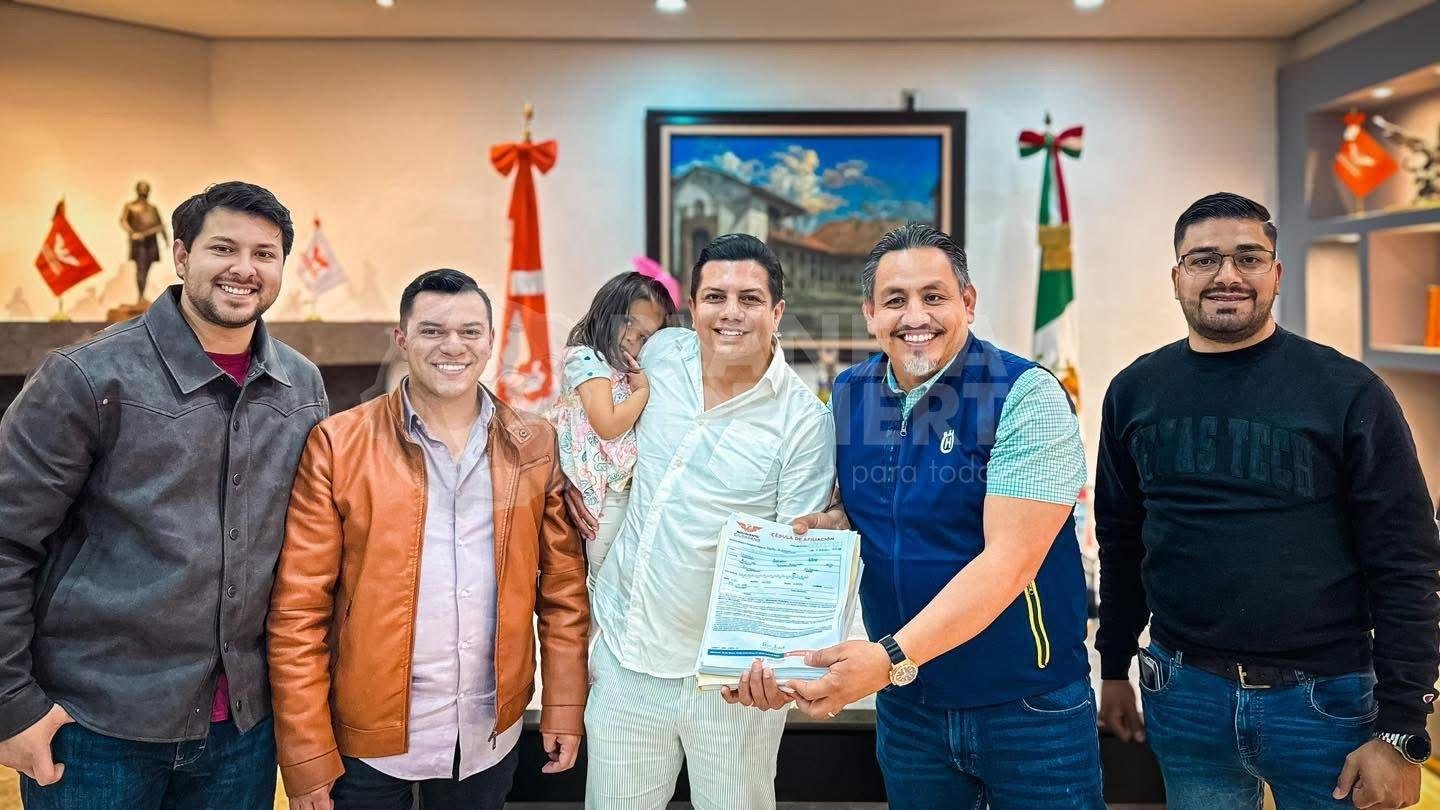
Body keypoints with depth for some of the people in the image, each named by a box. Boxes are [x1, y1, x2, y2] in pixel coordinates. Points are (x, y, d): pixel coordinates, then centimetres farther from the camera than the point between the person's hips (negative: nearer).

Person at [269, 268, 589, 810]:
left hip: (491, 739, 2)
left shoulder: (535, 446, 1)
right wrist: (306, 755, -9)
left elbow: (563, 587, 5)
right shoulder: (338, 445, -8)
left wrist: (564, 704, 1)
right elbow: (298, 609, -8)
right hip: (367, 742, -2)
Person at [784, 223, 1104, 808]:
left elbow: (1010, 560, -24)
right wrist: (827, 525, -8)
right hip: (907, 703, 5)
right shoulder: (847, 396, 0)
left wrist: (890, 656, -31)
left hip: (1028, 704, -4)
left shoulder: (1027, 396, -17)